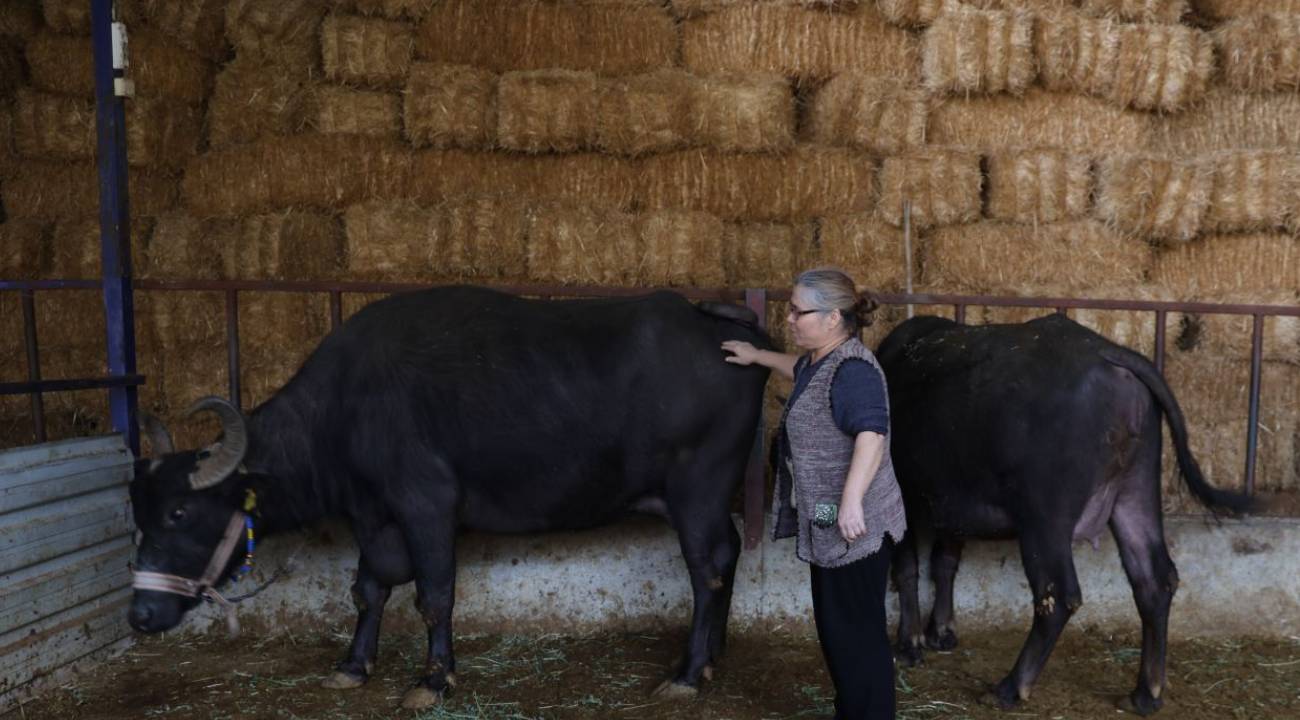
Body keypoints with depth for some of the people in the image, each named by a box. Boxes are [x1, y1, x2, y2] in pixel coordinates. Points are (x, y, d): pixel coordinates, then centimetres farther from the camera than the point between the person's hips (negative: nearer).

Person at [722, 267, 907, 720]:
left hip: (856, 526, -10)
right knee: (833, 625, 19)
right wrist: (758, 356, 41)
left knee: (856, 629, -1)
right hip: (825, 524, 10)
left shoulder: (853, 369, -21)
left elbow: (872, 435, -32)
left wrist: (852, 500, -39)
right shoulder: (819, 360, 10)